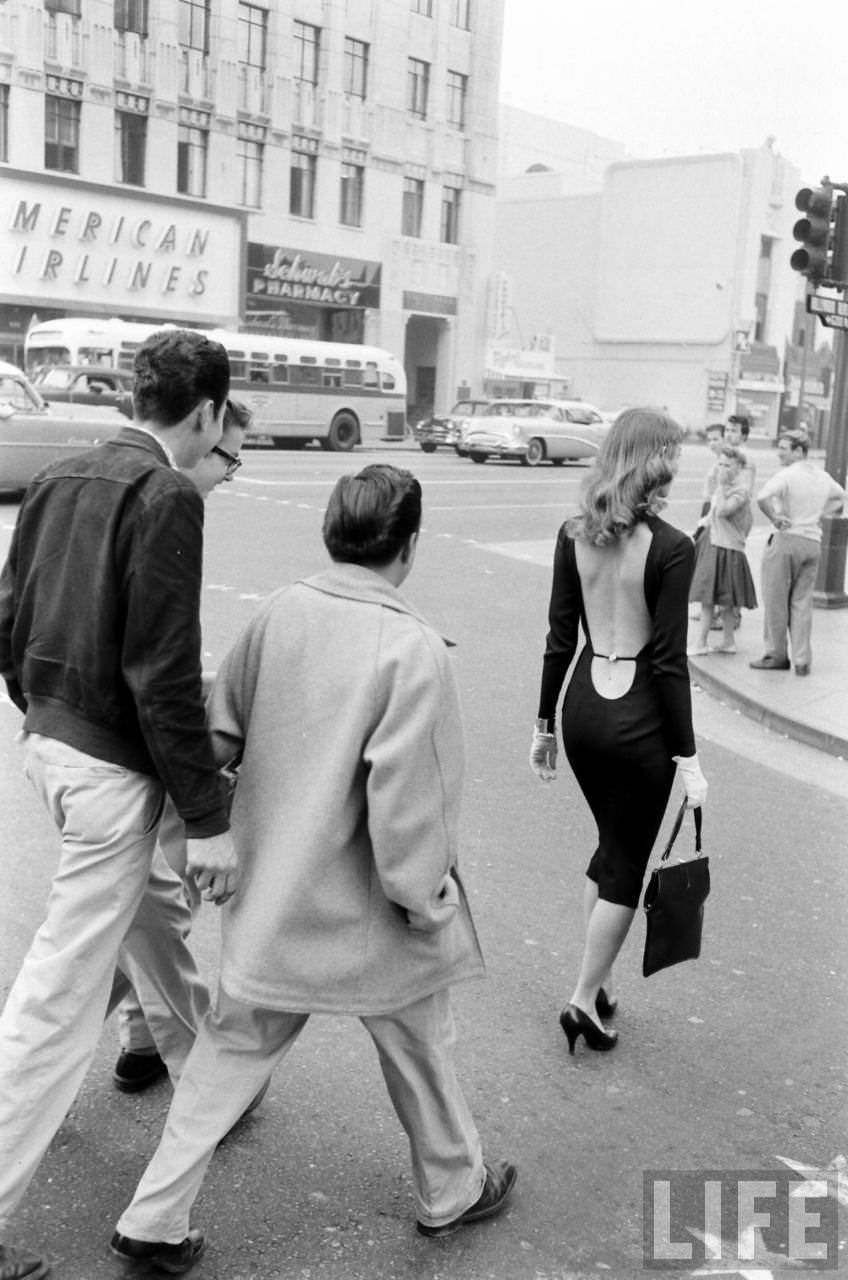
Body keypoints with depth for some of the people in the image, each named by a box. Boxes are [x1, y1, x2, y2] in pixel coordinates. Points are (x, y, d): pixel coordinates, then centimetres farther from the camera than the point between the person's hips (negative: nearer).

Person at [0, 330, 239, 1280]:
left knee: (139, 911, 27)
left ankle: (202, 1055, 50)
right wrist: (207, 817, -15)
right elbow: (163, 673, -21)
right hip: (113, 764, -9)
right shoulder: (167, 496, -17)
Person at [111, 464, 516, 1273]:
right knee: (418, 1051, 20)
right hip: (366, 909, -4)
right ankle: (452, 1191, 43)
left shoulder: (278, 613, -6)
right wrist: (430, 901, -11)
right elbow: (404, 802, -24)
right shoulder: (413, 650, -23)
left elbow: (218, 734, 2)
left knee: (231, 1050, 20)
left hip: (271, 896, 5)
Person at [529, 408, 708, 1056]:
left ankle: (598, 981, 31)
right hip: (640, 717, -5)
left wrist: (546, 723, 12)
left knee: (610, 846, 24)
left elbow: (560, 639, 3)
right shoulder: (671, 548, -15)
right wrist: (688, 756, -8)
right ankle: (585, 998, 17)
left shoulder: (574, 535, -1)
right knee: (627, 864, 11)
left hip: (584, 705, 5)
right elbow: (670, 661, -15)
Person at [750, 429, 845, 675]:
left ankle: (777, 655, 12)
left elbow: (762, 498, -29)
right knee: (802, 603, 10)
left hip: (787, 539, -6)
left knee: (776, 601, 5)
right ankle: (802, 660, 9)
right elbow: (840, 496, 30)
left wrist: (775, 518, -15)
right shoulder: (822, 476, 10)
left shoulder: (787, 475, -13)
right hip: (814, 542, 6)